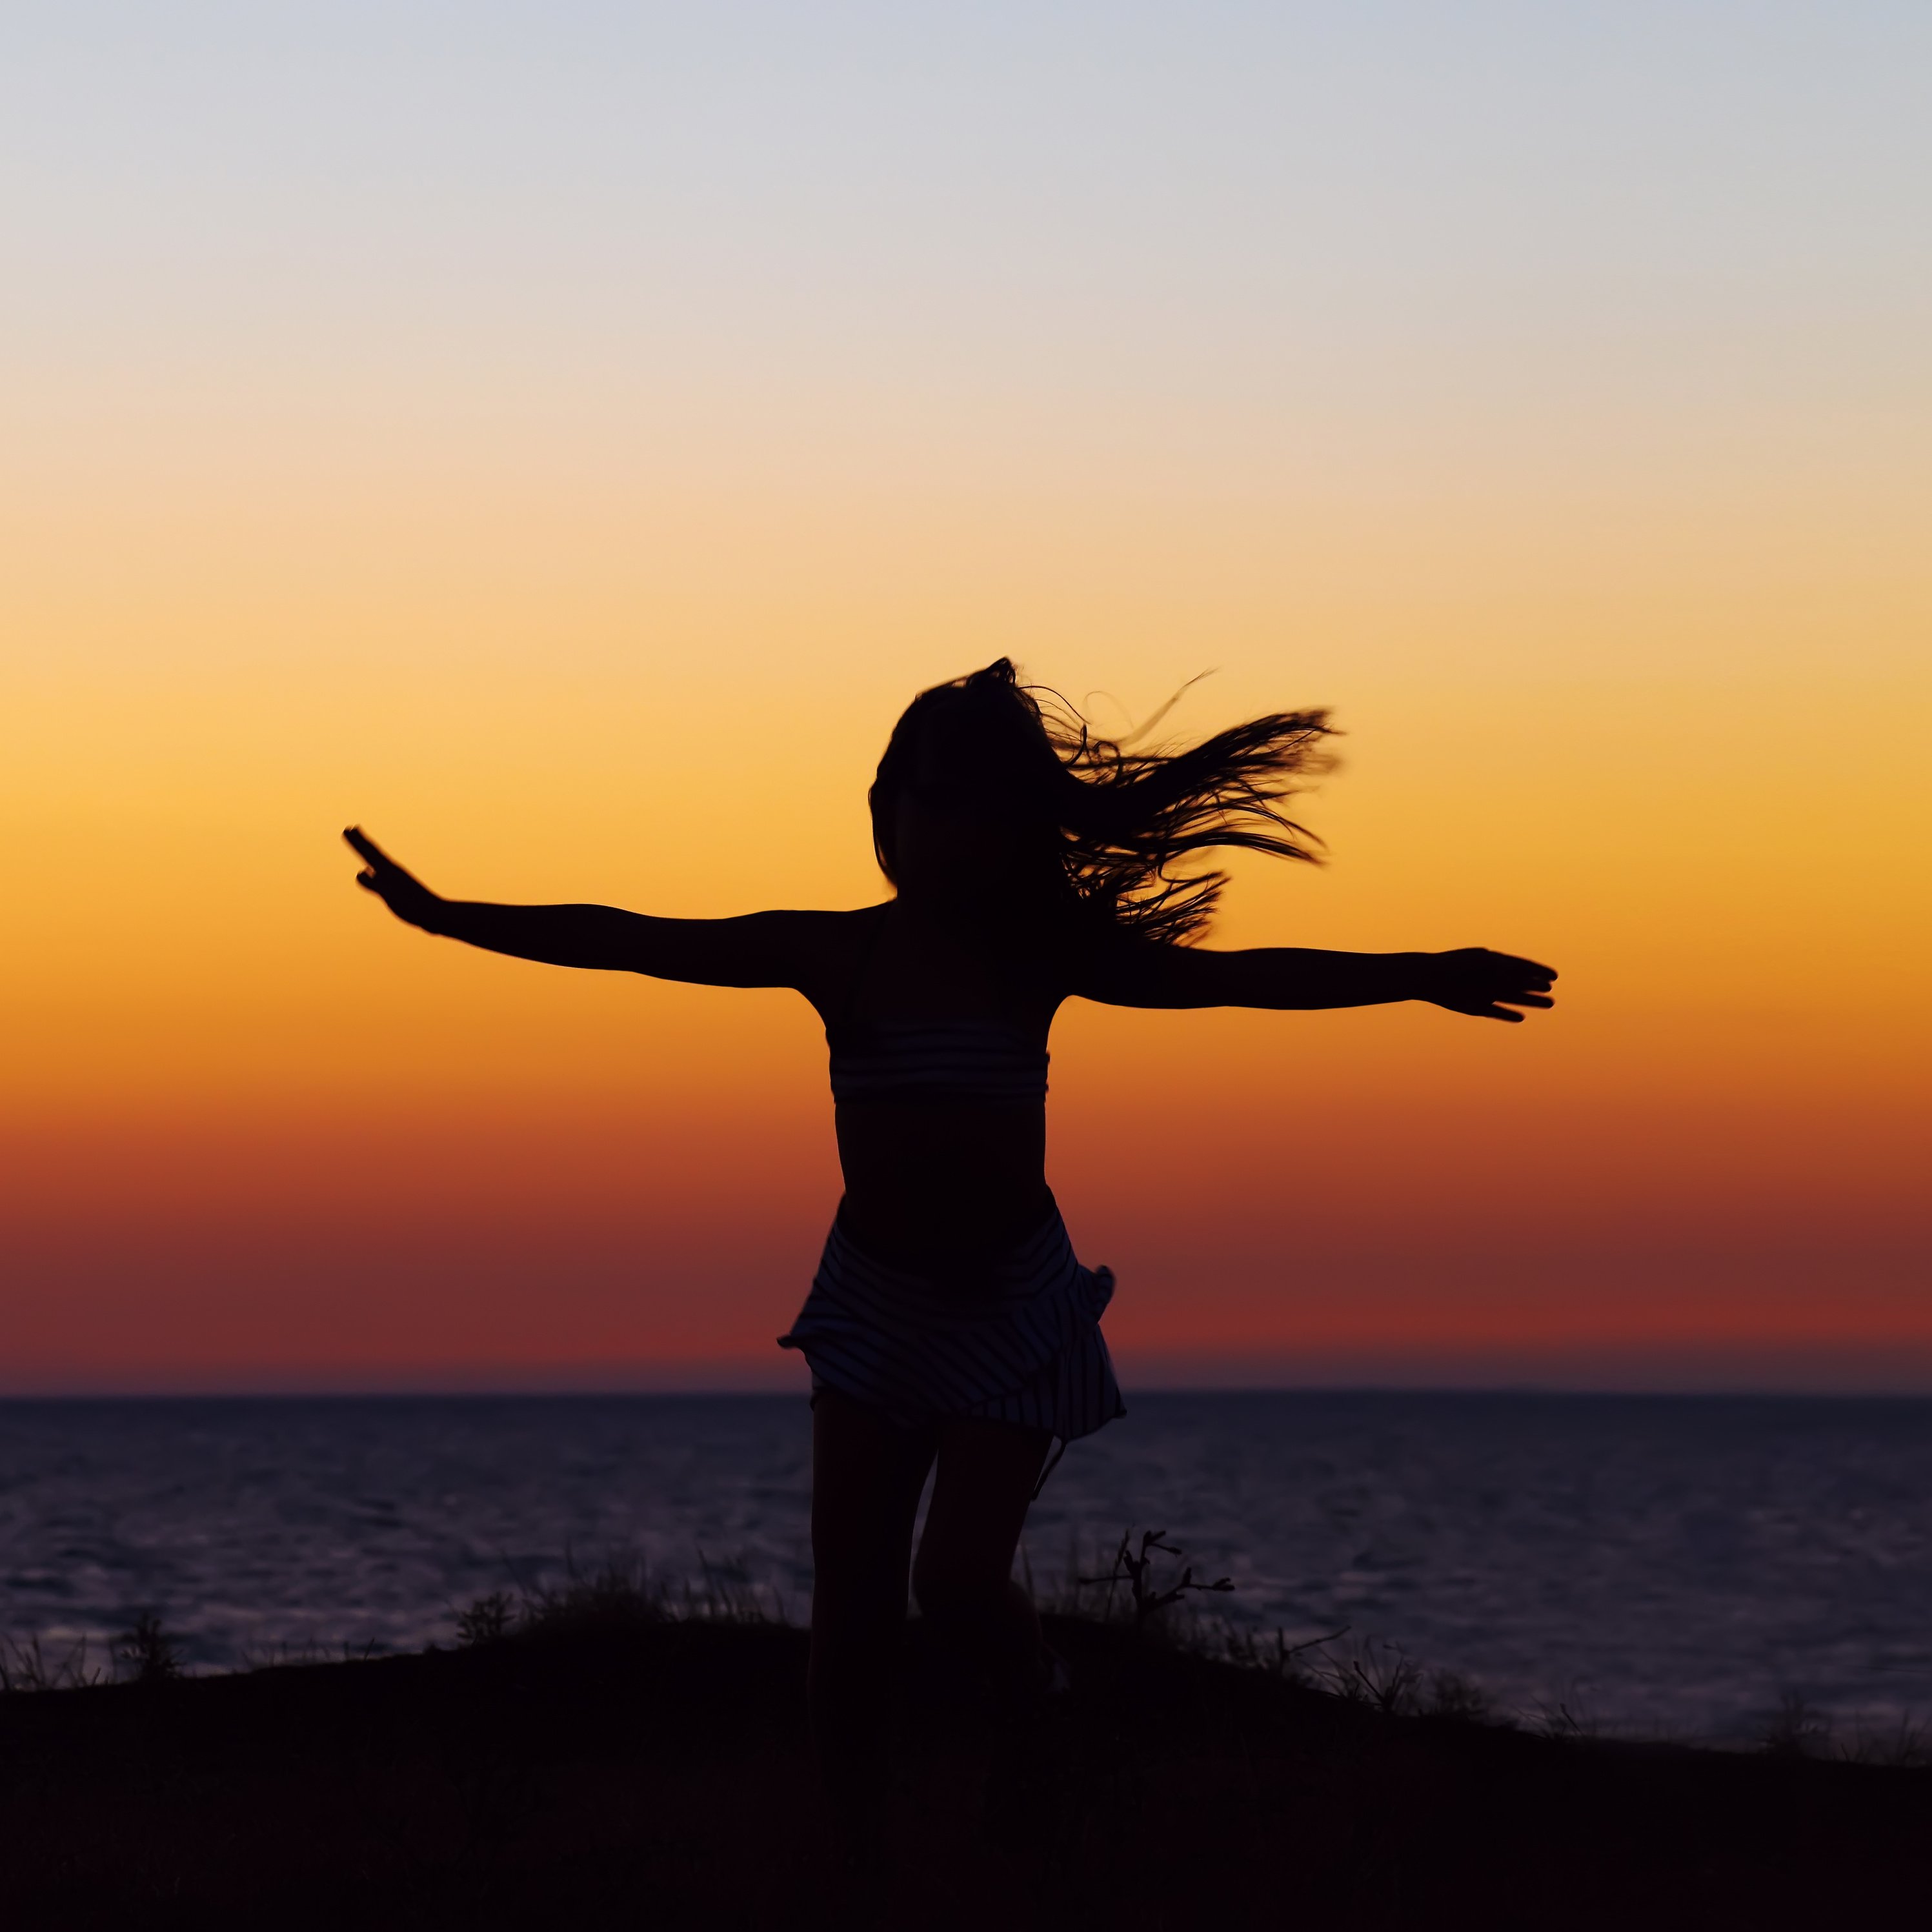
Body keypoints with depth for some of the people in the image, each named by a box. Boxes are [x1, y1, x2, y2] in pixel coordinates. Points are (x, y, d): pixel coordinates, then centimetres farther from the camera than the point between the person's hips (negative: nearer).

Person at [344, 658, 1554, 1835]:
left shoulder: (1043, 955, -8)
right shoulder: (832, 955, -6)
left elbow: (1235, 976, -13)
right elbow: (627, 939, -6)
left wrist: (1417, 975, -21)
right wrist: (443, 915, -8)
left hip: (1012, 1299, -2)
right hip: (874, 1296, 2)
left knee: (958, 1579, -11)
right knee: (853, 1602, -2)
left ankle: (1048, 1704, 22)